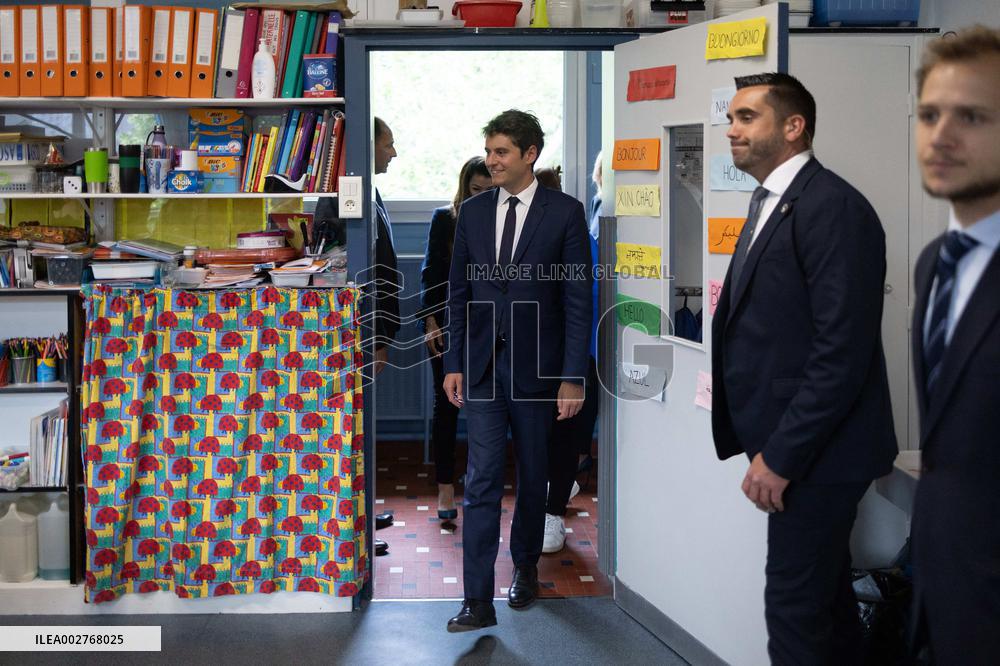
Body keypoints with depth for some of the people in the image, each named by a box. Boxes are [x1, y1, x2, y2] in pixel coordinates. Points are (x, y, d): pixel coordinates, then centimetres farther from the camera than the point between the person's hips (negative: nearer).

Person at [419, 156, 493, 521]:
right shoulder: (444, 219, 2)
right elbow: (430, 272, 2)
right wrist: (431, 321, -5)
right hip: (448, 326, -1)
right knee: (447, 404, 1)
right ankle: (445, 488, 7)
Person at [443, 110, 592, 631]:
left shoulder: (564, 213, -4)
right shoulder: (472, 212, 6)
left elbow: (578, 299, -6)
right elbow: (459, 293, 10)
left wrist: (572, 376, -10)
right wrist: (454, 363, 4)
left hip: (537, 366, -2)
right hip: (482, 367, 2)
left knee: (533, 476, 12)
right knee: (481, 482, -3)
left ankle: (525, 568, 34)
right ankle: (478, 601, -3)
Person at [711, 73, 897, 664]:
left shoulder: (833, 207, -17)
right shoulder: (772, 205, 14)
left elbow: (843, 351, -22)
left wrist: (780, 456, -20)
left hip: (817, 449, -9)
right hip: (790, 445, 9)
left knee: (796, 604, -3)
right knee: (826, 594, 18)